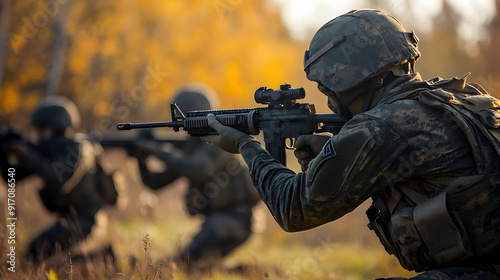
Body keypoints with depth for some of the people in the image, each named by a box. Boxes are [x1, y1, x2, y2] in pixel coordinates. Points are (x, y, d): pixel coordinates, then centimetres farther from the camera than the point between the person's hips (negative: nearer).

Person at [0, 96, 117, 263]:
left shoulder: (78, 147, -14)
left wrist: (29, 157, -31)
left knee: (38, 250, -24)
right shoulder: (44, 149, 9)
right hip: (67, 216, 9)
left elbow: (60, 183, -29)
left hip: (86, 216, -9)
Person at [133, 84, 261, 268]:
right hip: (215, 220, 10)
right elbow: (155, 182, 13)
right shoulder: (189, 148, 13)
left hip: (235, 218, -10)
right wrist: (141, 159, -4)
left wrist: (160, 152, -23)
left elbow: (197, 170, -31)